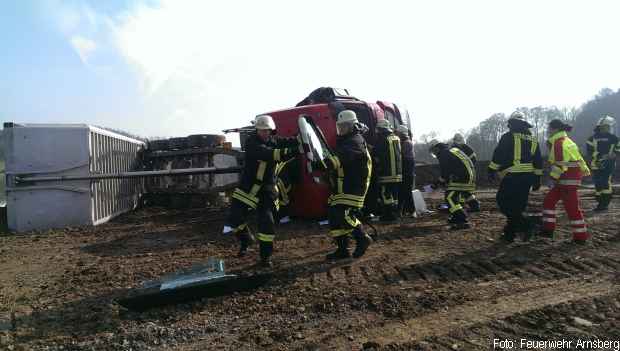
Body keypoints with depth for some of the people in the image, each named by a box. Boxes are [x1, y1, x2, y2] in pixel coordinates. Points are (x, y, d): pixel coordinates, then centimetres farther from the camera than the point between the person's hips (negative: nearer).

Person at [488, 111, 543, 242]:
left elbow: (498, 156, -10)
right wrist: (537, 179, 20)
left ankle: (525, 226, -13)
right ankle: (509, 233, 17)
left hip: (512, 177, -7)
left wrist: (491, 171, -5)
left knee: (504, 202, -2)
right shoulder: (533, 140, 17)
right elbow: (538, 162, 17)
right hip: (528, 177, 7)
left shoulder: (508, 137, -3)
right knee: (518, 206, 12)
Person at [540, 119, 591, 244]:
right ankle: (548, 229, 13)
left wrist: (553, 178, -14)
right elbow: (579, 158, 20)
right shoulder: (566, 141, 16)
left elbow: (560, 165, -20)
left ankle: (580, 236, 5)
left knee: (572, 207, -3)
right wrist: (585, 170, 25)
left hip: (568, 180, -10)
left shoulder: (559, 143, -15)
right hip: (573, 177, 10)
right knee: (549, 200, 11)